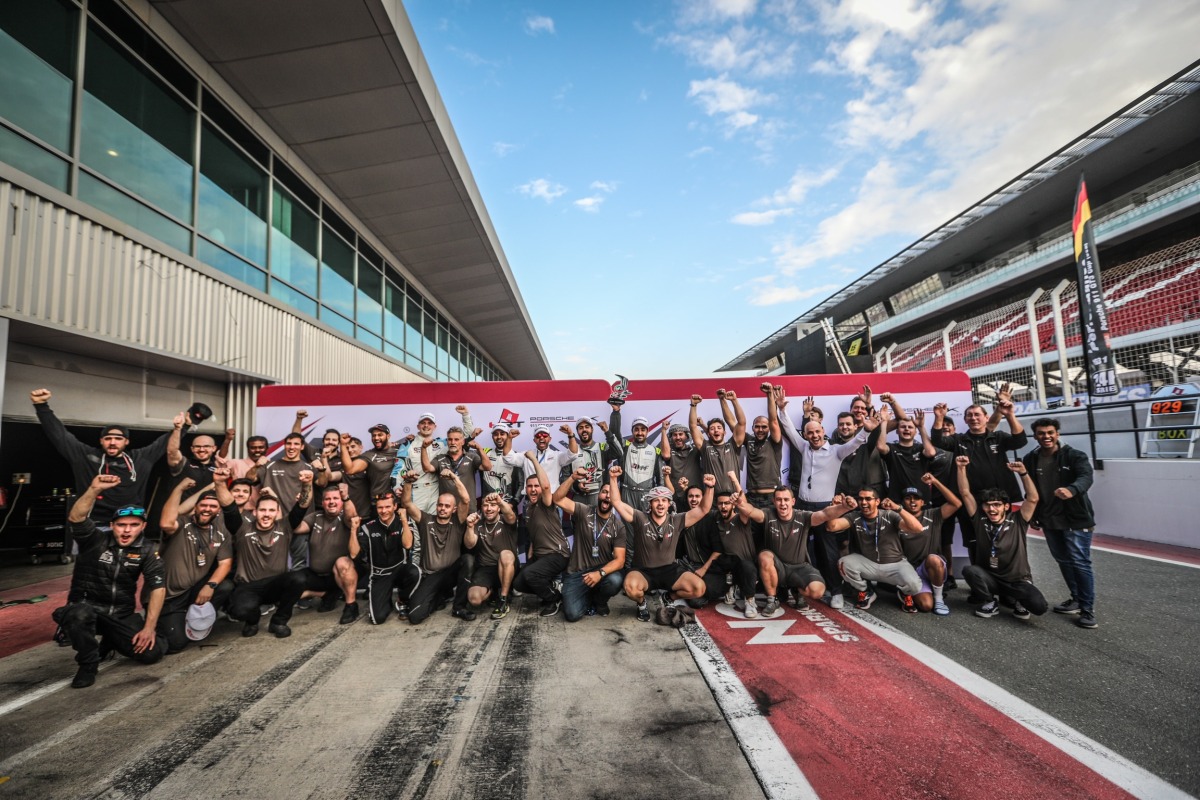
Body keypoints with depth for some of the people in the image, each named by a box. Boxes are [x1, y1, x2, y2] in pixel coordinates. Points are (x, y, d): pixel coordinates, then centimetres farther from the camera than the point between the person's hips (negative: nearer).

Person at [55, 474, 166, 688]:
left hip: (122, 614, 2)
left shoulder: (146, 550, -6)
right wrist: (95, 489, -44)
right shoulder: (95, 540, -10)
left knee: (152, 651, -14)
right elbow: (75, 519, -31)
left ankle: (111, 641, 19)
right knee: (80, 614, -39)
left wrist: (149, 627, -17)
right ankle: (88, 664, -11)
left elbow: (158, 587, -10)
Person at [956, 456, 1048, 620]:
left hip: (1018, 580, -1)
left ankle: (1015, 599, 10)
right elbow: (965, 493, -10)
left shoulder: (1017, 522, -7)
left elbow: (1033, 499, -18)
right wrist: (961, 468, -19)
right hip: (989, 577, 1)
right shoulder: (980, 520, -5)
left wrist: (1023, 473, -29)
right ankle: (993, 601, -2)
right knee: (969, 571, -31)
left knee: (1039, 606, -28)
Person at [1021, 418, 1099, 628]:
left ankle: (1088, 609, 6)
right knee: (1064, 561, 15)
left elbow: (1086, 477, -29)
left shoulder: (1075, 456, -10)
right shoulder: (1030, 459, 2)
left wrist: (1071, 490, -51)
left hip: (1076, 520, -5)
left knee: (1080, 563, -5)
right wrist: (1033, 516, 12)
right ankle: (1077, 599, 31)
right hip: (1050, 521, 5)